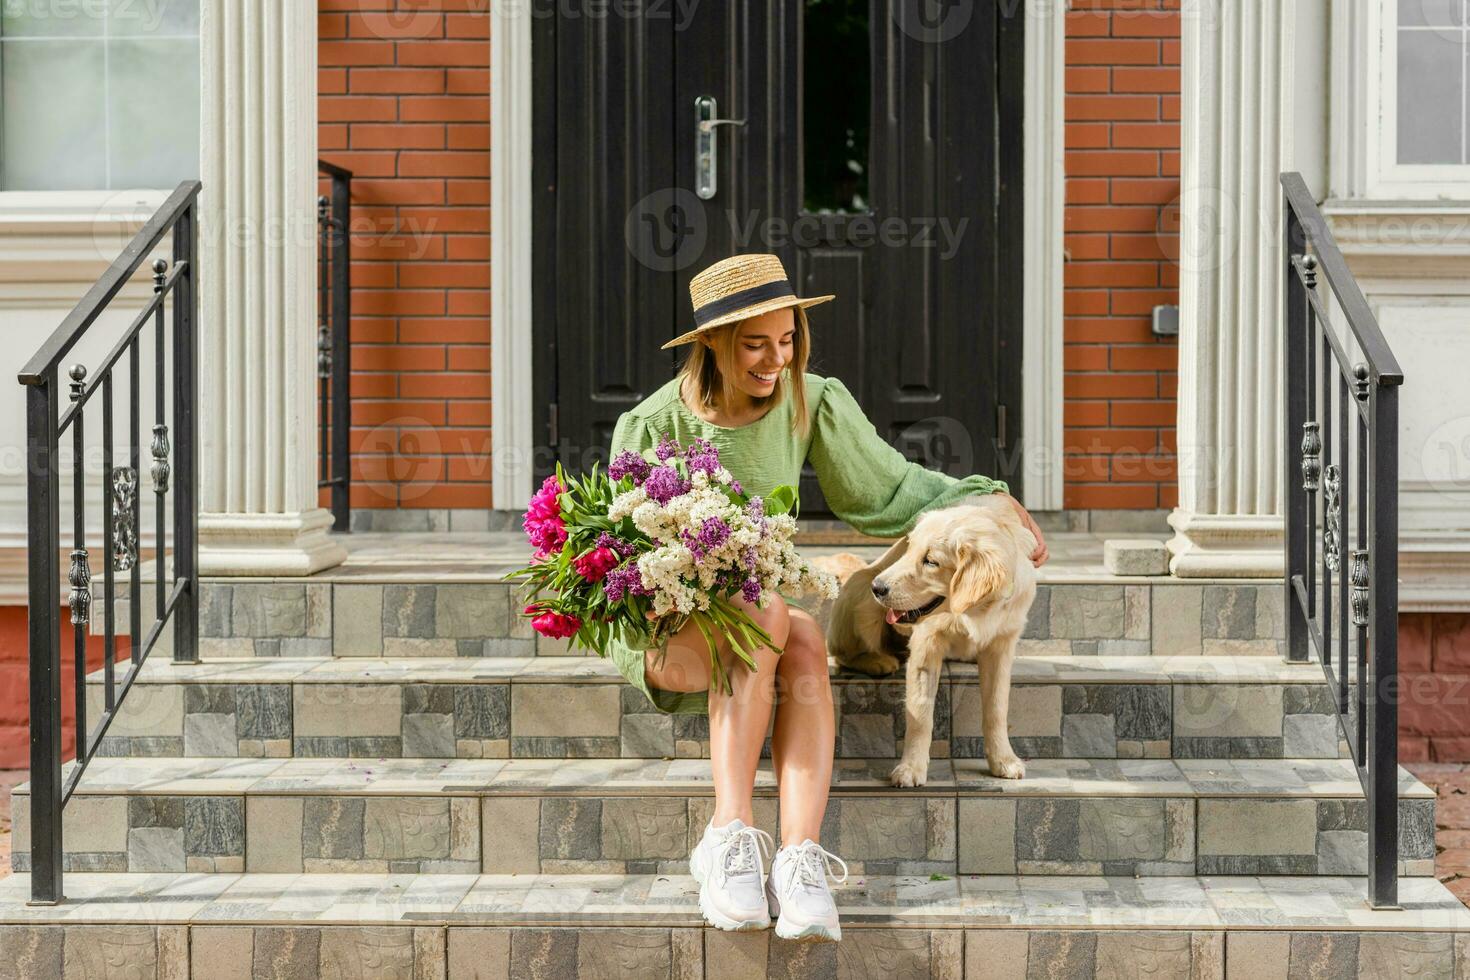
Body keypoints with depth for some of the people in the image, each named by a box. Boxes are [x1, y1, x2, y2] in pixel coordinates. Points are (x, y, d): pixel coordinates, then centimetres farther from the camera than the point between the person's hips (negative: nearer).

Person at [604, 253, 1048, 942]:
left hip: (765, 610, 3)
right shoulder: (655, 425, -10)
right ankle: (730, 837, -39)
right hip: (662, 626, -3)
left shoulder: (812, 402, 1)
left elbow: (885, 489, 10)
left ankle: (799, 857, -43)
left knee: (806, 643, -33)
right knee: (767, 614, -35)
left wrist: (991, 503, 1)